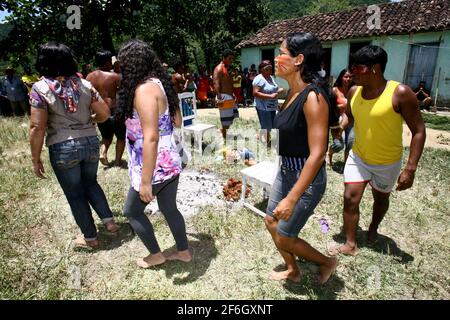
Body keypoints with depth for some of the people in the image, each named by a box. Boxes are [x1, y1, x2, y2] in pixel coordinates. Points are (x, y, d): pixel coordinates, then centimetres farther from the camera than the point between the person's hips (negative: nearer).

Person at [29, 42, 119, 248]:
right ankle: (109, 221, 22)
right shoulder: (84, 84, 0)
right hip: (90, 142, 4)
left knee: (75, 194, 13)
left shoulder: (40, 88, -10)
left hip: (63, 149, -3)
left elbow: (37, 127, -13)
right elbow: (104, 113, 2)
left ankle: (90, 237, 26)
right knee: (90, 182, 27)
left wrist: (36, 160, -4)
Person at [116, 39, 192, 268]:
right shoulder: (159, 83, 6)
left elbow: (151, 138, -27)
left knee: (132, 211, 15)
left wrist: (145, 182, -25)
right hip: (170, 162, 8)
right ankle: (183, 252, 39)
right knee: (169, 209, 22)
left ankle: (155, 255, 32)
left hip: (155, 167, -8)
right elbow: (177, 122, 14)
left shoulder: (144, 90, -21)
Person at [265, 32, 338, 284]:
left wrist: (292, 198, -27)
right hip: (286, 171, 9)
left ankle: (327, 262, 35)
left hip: (306, 178, -9)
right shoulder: (293, 93, 3)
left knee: (284, 238, 7)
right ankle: (293, 271, 43)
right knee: (272, 222, 19)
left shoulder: (313, 96, -24)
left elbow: (317, 154, -27)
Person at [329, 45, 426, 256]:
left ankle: (373, 229, 48)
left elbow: (418, 131, -18)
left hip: (387, 162, -3)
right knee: (350, 198, -2)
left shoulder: (400, 93, -22)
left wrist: (410, 168, -21)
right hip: (358, 156, 3)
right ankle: (351, 245, 14)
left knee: (381, 198, 19)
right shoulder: (354, 91, -8)